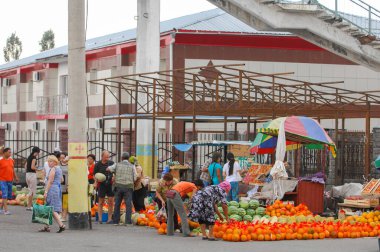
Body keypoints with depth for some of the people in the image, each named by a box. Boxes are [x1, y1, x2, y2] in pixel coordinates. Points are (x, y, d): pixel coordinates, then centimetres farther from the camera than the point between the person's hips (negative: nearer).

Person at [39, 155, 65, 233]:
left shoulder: (53, 169, -11)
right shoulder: (59, 169, 16)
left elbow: (50, 181, -17)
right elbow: (61, 180, 24)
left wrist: (46, 191, -18)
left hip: (52, 189, -10)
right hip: (58, 188, 10)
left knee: (52, 209, -10)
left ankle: (61, 225, -16)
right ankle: (46, 226, 14)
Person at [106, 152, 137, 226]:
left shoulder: (117, 165, 7)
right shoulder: (132, 166, 4)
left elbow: (108, 169, 5)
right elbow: (135, 178, 2)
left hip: (118, 186, 2)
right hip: (128, 187, -2)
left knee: (117, 204, 10)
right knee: (128, 204, -2)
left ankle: (116, 221, 12)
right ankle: (128, 221, -10)